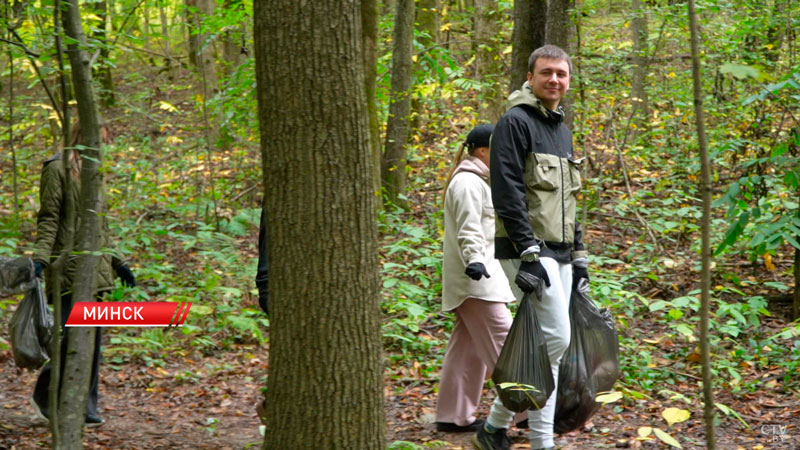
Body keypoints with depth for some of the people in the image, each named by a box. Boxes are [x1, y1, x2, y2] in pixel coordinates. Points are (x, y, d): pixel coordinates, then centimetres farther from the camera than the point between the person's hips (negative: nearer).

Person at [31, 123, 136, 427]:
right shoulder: (58, 169, -5)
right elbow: (48, 219, -11)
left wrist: (116, 263, 24)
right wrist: (40, 257, -23)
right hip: (70, 267, -8)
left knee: (93, 339, 6)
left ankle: (85, 407, 11)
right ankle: (44, 396, 5)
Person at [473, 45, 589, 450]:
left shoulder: (562, 130, 20)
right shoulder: (516, 122, -8)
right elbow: (507, 193, -17)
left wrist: (579, 256, 20)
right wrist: (528, 253, -23)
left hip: (558, 254, 9)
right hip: (529, 252, -9)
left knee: (543, 347, 8)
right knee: (555, 338, -16)